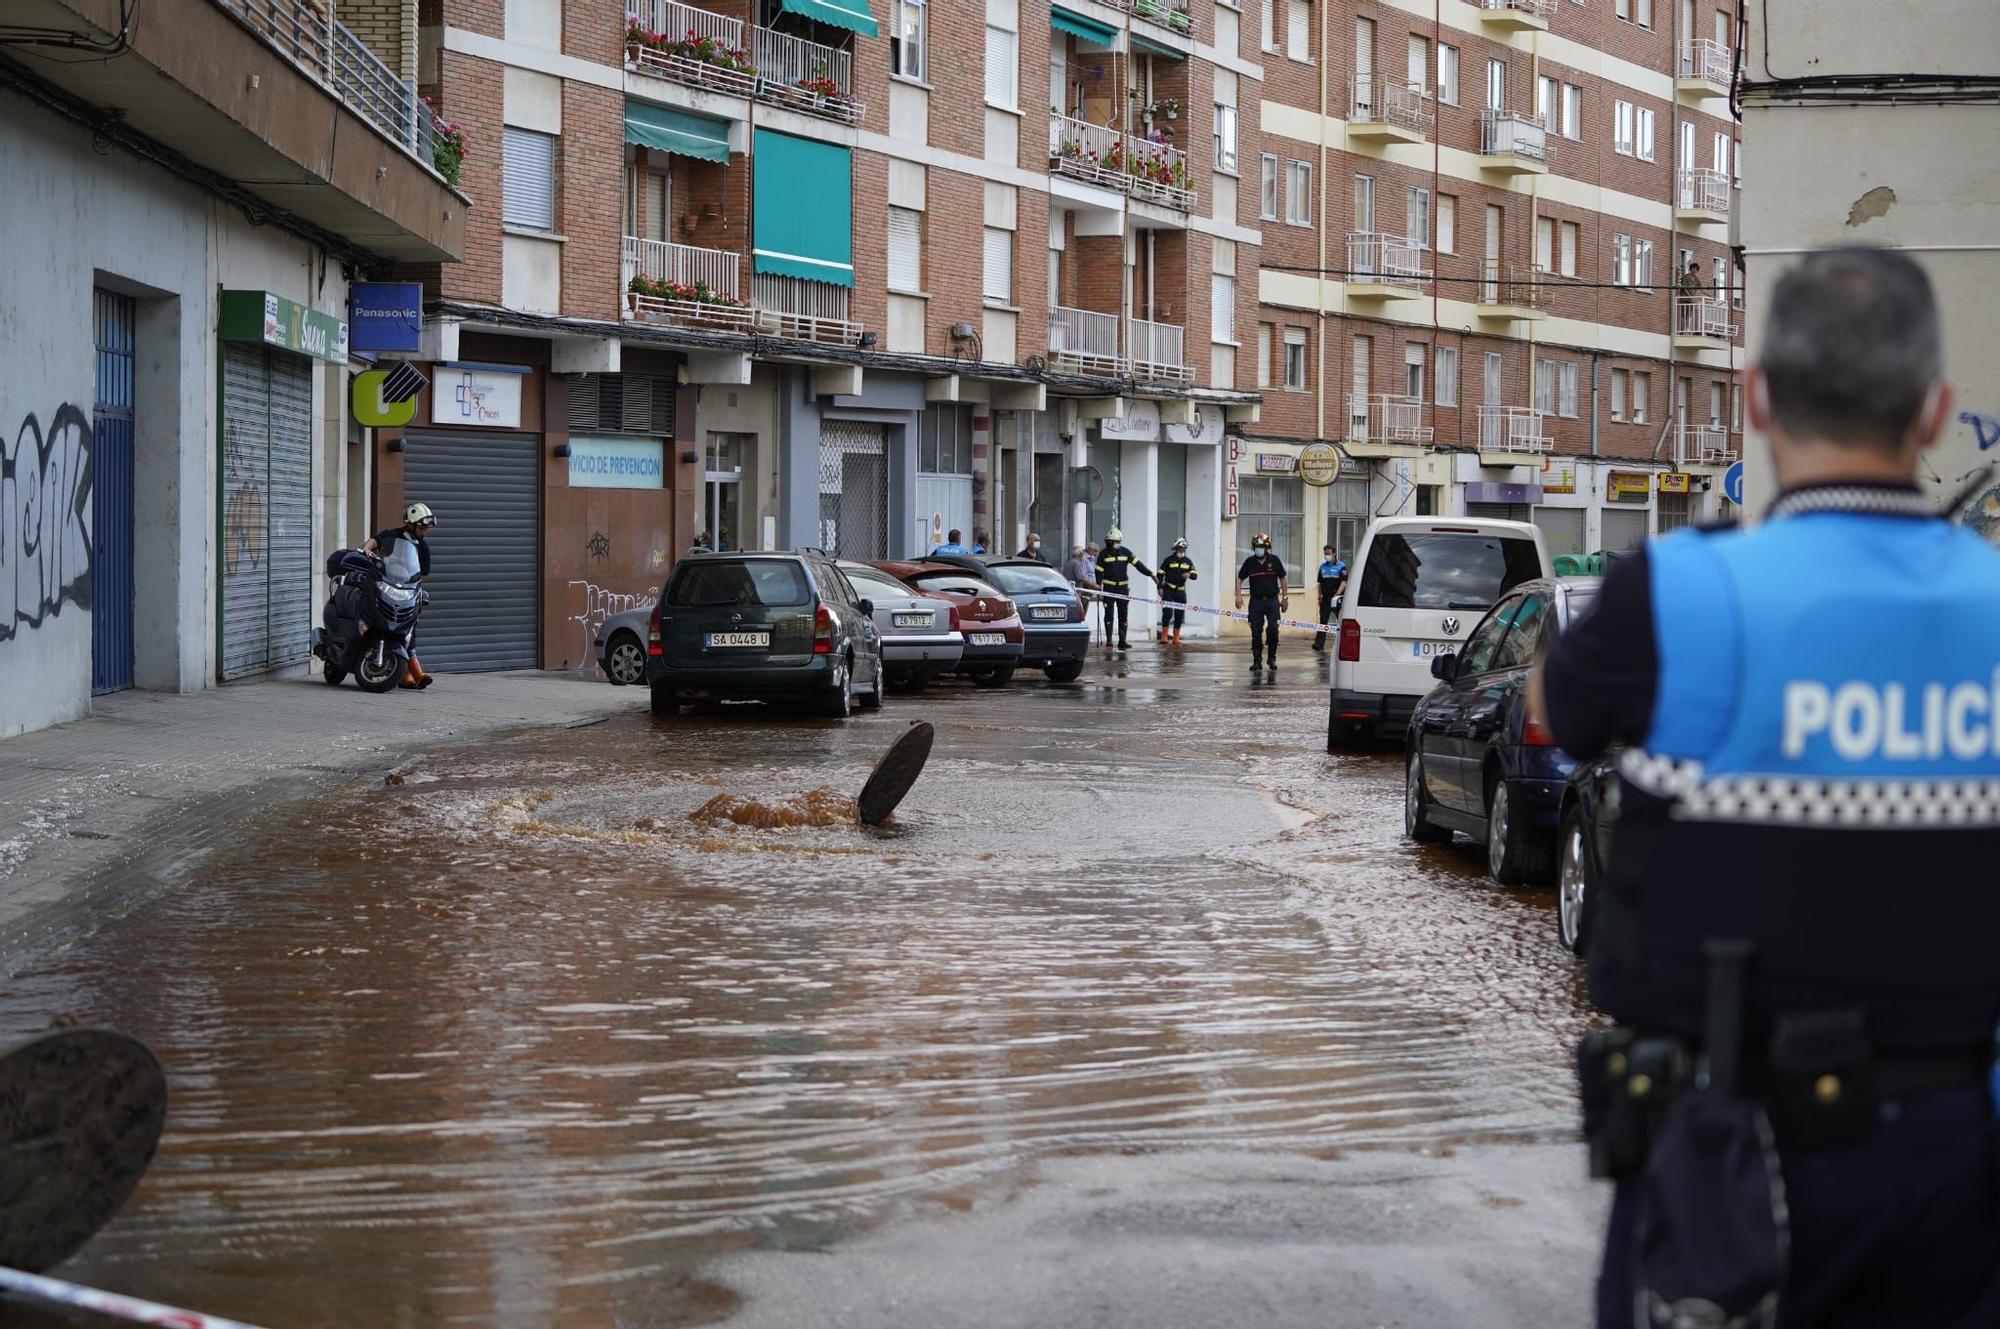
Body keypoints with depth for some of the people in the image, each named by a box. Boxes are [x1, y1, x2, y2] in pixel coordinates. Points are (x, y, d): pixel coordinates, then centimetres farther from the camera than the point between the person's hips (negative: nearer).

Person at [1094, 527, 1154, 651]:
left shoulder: (1125, 552, 7)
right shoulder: (1103, 554, 1)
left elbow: (1138, 564, 4)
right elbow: (1099, 571, 2)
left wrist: (1150, 573, -6)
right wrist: (1098, 586, -5)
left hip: (1123, 587, 3)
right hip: (1108, 588, -3)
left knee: (1123, 615, 1)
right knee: (1109, 614, -3)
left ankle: (1122, 641, 3)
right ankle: (1108, 639, 4)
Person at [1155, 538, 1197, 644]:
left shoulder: (1188, 561, 9)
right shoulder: (1168, 560, -1)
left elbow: (1195, 576, 4)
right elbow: (1160, 574, -1)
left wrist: (1189, 575, -19)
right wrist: (1160, 587, -9)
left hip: (1181, 591, 4)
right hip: (1168, 590, -4)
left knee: (1179, 615, 4)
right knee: (1167, 613, -13)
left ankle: (1176, 638, 11)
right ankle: (1164, 636, -6)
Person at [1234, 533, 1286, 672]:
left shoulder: (1274, 560, 0)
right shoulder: (1249, 562, 1)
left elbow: (1282, 578, 10)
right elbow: (1240, 578, 10)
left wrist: (1284, 597, 8)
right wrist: (1238, 595, -2)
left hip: (1272, 600, -1)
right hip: (1256, 601, 1)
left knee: (1273, 630, -6)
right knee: (1256, 632, 0)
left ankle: (1272, 659, 8)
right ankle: (1257, 661, 8)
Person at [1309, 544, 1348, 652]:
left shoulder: (1341, 566, -3)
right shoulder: (1323, 567, 14)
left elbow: (1344, 582, -13)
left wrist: (1337, 594, -25)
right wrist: (1320, 596, 14)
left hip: (1337, 598, -4)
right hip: (1325, 598, 4)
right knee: (1323, 621, -3)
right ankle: (1319, 643, -8)